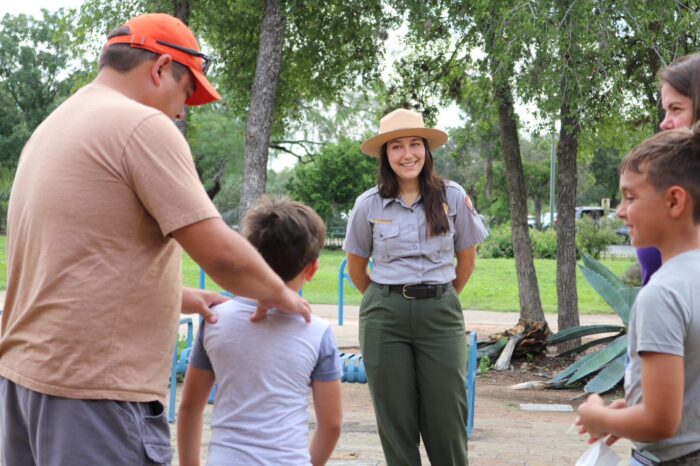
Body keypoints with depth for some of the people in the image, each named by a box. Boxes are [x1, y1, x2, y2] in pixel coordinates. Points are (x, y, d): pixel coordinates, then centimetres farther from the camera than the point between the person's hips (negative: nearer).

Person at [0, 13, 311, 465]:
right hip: (97, 388, -9)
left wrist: (177, 297, 25)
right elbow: (220, 253, -15)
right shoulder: (143, 126, -11)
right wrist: (279, 294, 2)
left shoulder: (52, 127, 17)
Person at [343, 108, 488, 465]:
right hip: (385, 316, 0)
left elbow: (466, 261, 11)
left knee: (447, 413, 0)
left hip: (441, 314, 0)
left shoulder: (453, 197, 0)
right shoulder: (368, 204, 1)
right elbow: (356, 269, 13)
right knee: (395, 416, 5)